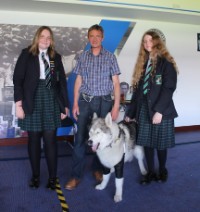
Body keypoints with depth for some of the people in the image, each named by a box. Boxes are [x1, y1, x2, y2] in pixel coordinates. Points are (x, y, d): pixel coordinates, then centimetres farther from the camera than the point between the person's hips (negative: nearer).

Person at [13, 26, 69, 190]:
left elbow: (62, 81, 10)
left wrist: (65, 105, 5)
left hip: (51, 101, 1)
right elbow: (17, 80, -1)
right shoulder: (27, 54, 4)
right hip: (32, 101, -1)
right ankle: (35, 176, 21)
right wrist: (19, 104, -9)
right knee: (34, 139, 6)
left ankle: (53, 177, 12)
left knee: (50, 140, 0)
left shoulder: (56, 57, 10)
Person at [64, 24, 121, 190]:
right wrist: (75, 103, 2)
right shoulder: (83, 57, 7)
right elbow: (78, 81, 8)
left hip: (104, 101, -1)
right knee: (80, 138, -1)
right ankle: (76, 175, 6)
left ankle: (98, 168, 26)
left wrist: (116, 105, -8)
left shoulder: (110, 57, 2)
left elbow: (116, 83, 0)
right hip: (85, 101, 1)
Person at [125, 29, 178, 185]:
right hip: (144, 109, 5)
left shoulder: (166, 63, -4)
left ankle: (163, 171, 28)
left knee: (160, 143, 6)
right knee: (146, 143, 7)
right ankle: (151, 172, 22)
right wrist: (131, 112, 11)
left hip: (161, 110, -5)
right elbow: (138, 89, 13)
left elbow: (169, 88, -14)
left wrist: (159, 110, -23)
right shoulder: (142, 64, 13)